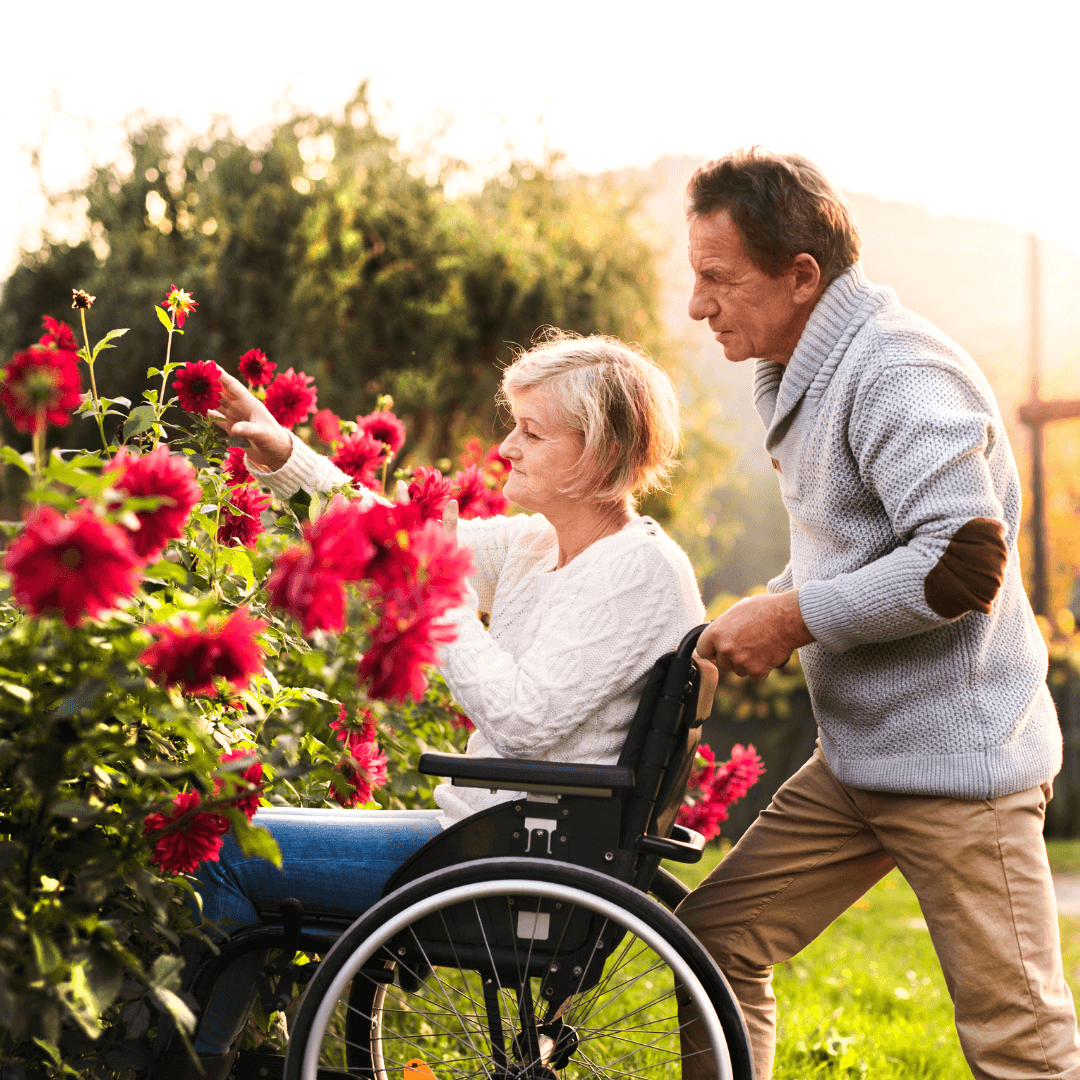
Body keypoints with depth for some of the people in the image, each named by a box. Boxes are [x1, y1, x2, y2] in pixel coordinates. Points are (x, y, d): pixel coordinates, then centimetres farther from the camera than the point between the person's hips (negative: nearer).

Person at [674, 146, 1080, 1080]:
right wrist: (762, 619, 8)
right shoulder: (803, 375, 14)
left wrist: (796, 618, -18)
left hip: (955, 758, -10)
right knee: (717, 937, 9)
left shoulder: (897, 372, -17)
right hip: (857, 756, 10)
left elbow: (966, 559, -26)